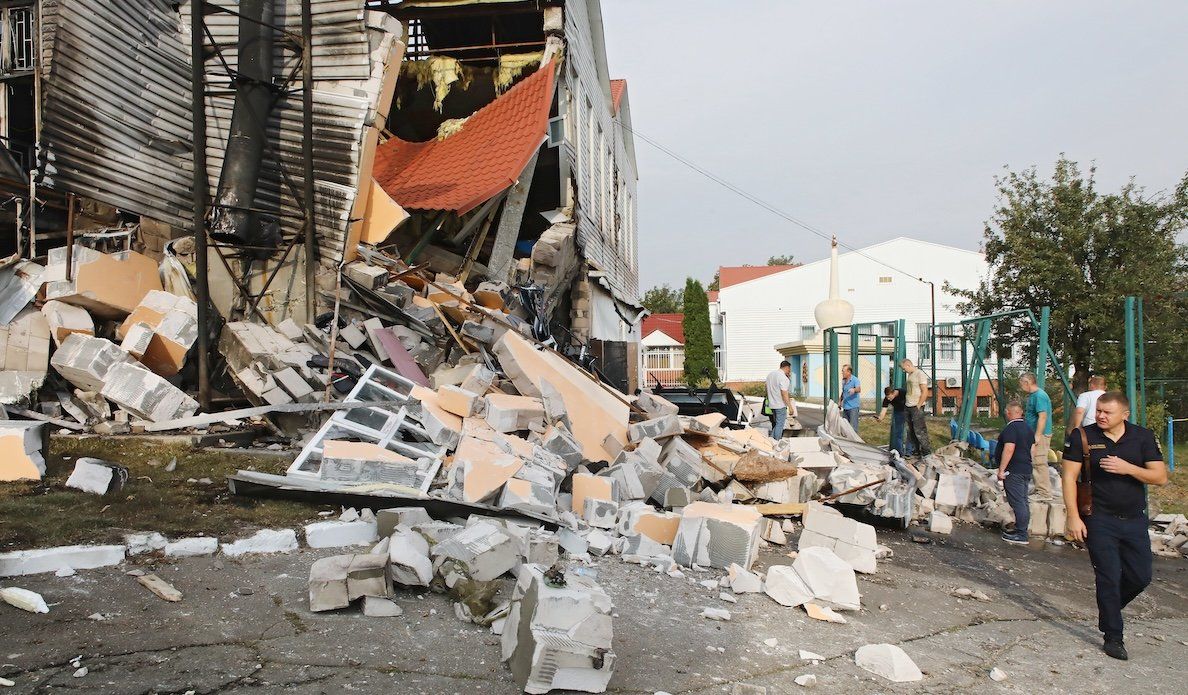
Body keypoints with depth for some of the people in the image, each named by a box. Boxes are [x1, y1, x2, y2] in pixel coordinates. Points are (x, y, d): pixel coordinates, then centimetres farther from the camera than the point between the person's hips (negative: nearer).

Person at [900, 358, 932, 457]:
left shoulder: (920, 374, -11)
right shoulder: (910, 375, 16)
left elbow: (925, 392, -15)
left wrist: (918, 406, -15)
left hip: (916, 407, -9)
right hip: (909, 407, 9)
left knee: (919, 430, -10)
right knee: (911, 431, 10)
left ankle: (927, 452, -6)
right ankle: (917, 451, 16)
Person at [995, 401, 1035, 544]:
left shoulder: (1011, 428, -16)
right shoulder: (1028, 428, 14)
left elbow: (1009, 449, -23)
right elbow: (1031, 449, 19)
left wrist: (1001, 469, -19)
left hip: (1013, 471, -10)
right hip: (1026, 470, 10)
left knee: (1017, 502, -8)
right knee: (1023, 501, 13)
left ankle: (1021, 535, -8)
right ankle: (1021, 531, 19)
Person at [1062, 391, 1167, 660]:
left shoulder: (1143, 437, -1)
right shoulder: (1082, 436, -7)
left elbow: (1160, 477, -4)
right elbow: (1069, 477, -7)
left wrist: (1127, 468, -22)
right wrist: (1073, 516, -13)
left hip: (1134, 519, 3)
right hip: (1100, 520, -3)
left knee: (1141, 576, 8)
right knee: (1109, 577, -2)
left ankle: (1110, 608, 36)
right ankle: (1112, 637, 10)